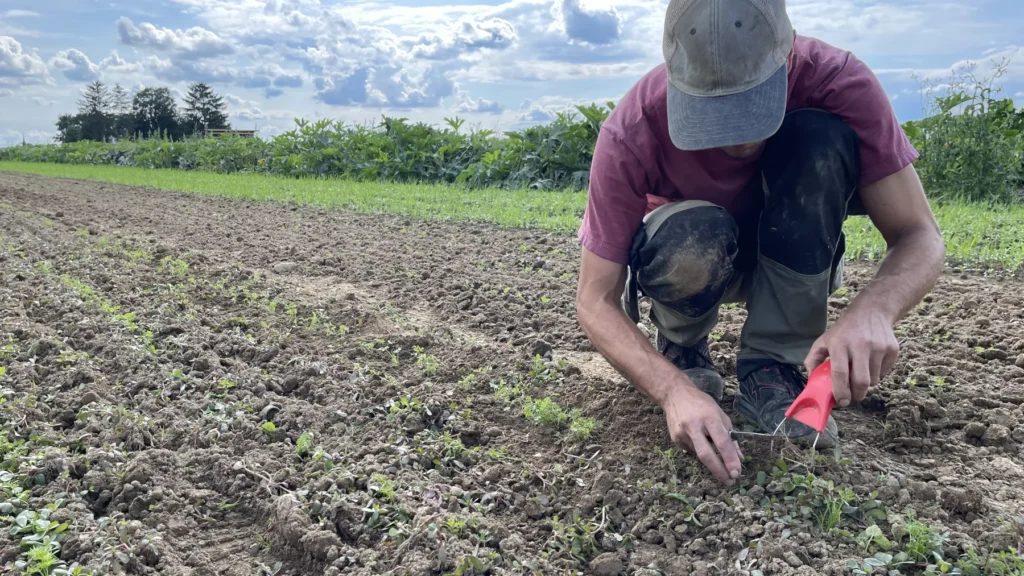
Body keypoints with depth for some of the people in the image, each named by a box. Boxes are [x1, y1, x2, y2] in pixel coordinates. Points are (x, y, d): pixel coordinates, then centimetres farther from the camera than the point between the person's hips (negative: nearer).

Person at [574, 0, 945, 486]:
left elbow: (920, 237, -24)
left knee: (822, 139, -30)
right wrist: (674, 389, -43)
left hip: (795, 258, 2)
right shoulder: (630, 133, -30)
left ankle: (772, 370, -20)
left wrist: (873, 310, -46)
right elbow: (595, 301, -27)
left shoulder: (838, 83, -27)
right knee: (692, 243, -39)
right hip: (694, 261, -1)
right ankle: (681, 350, -3)